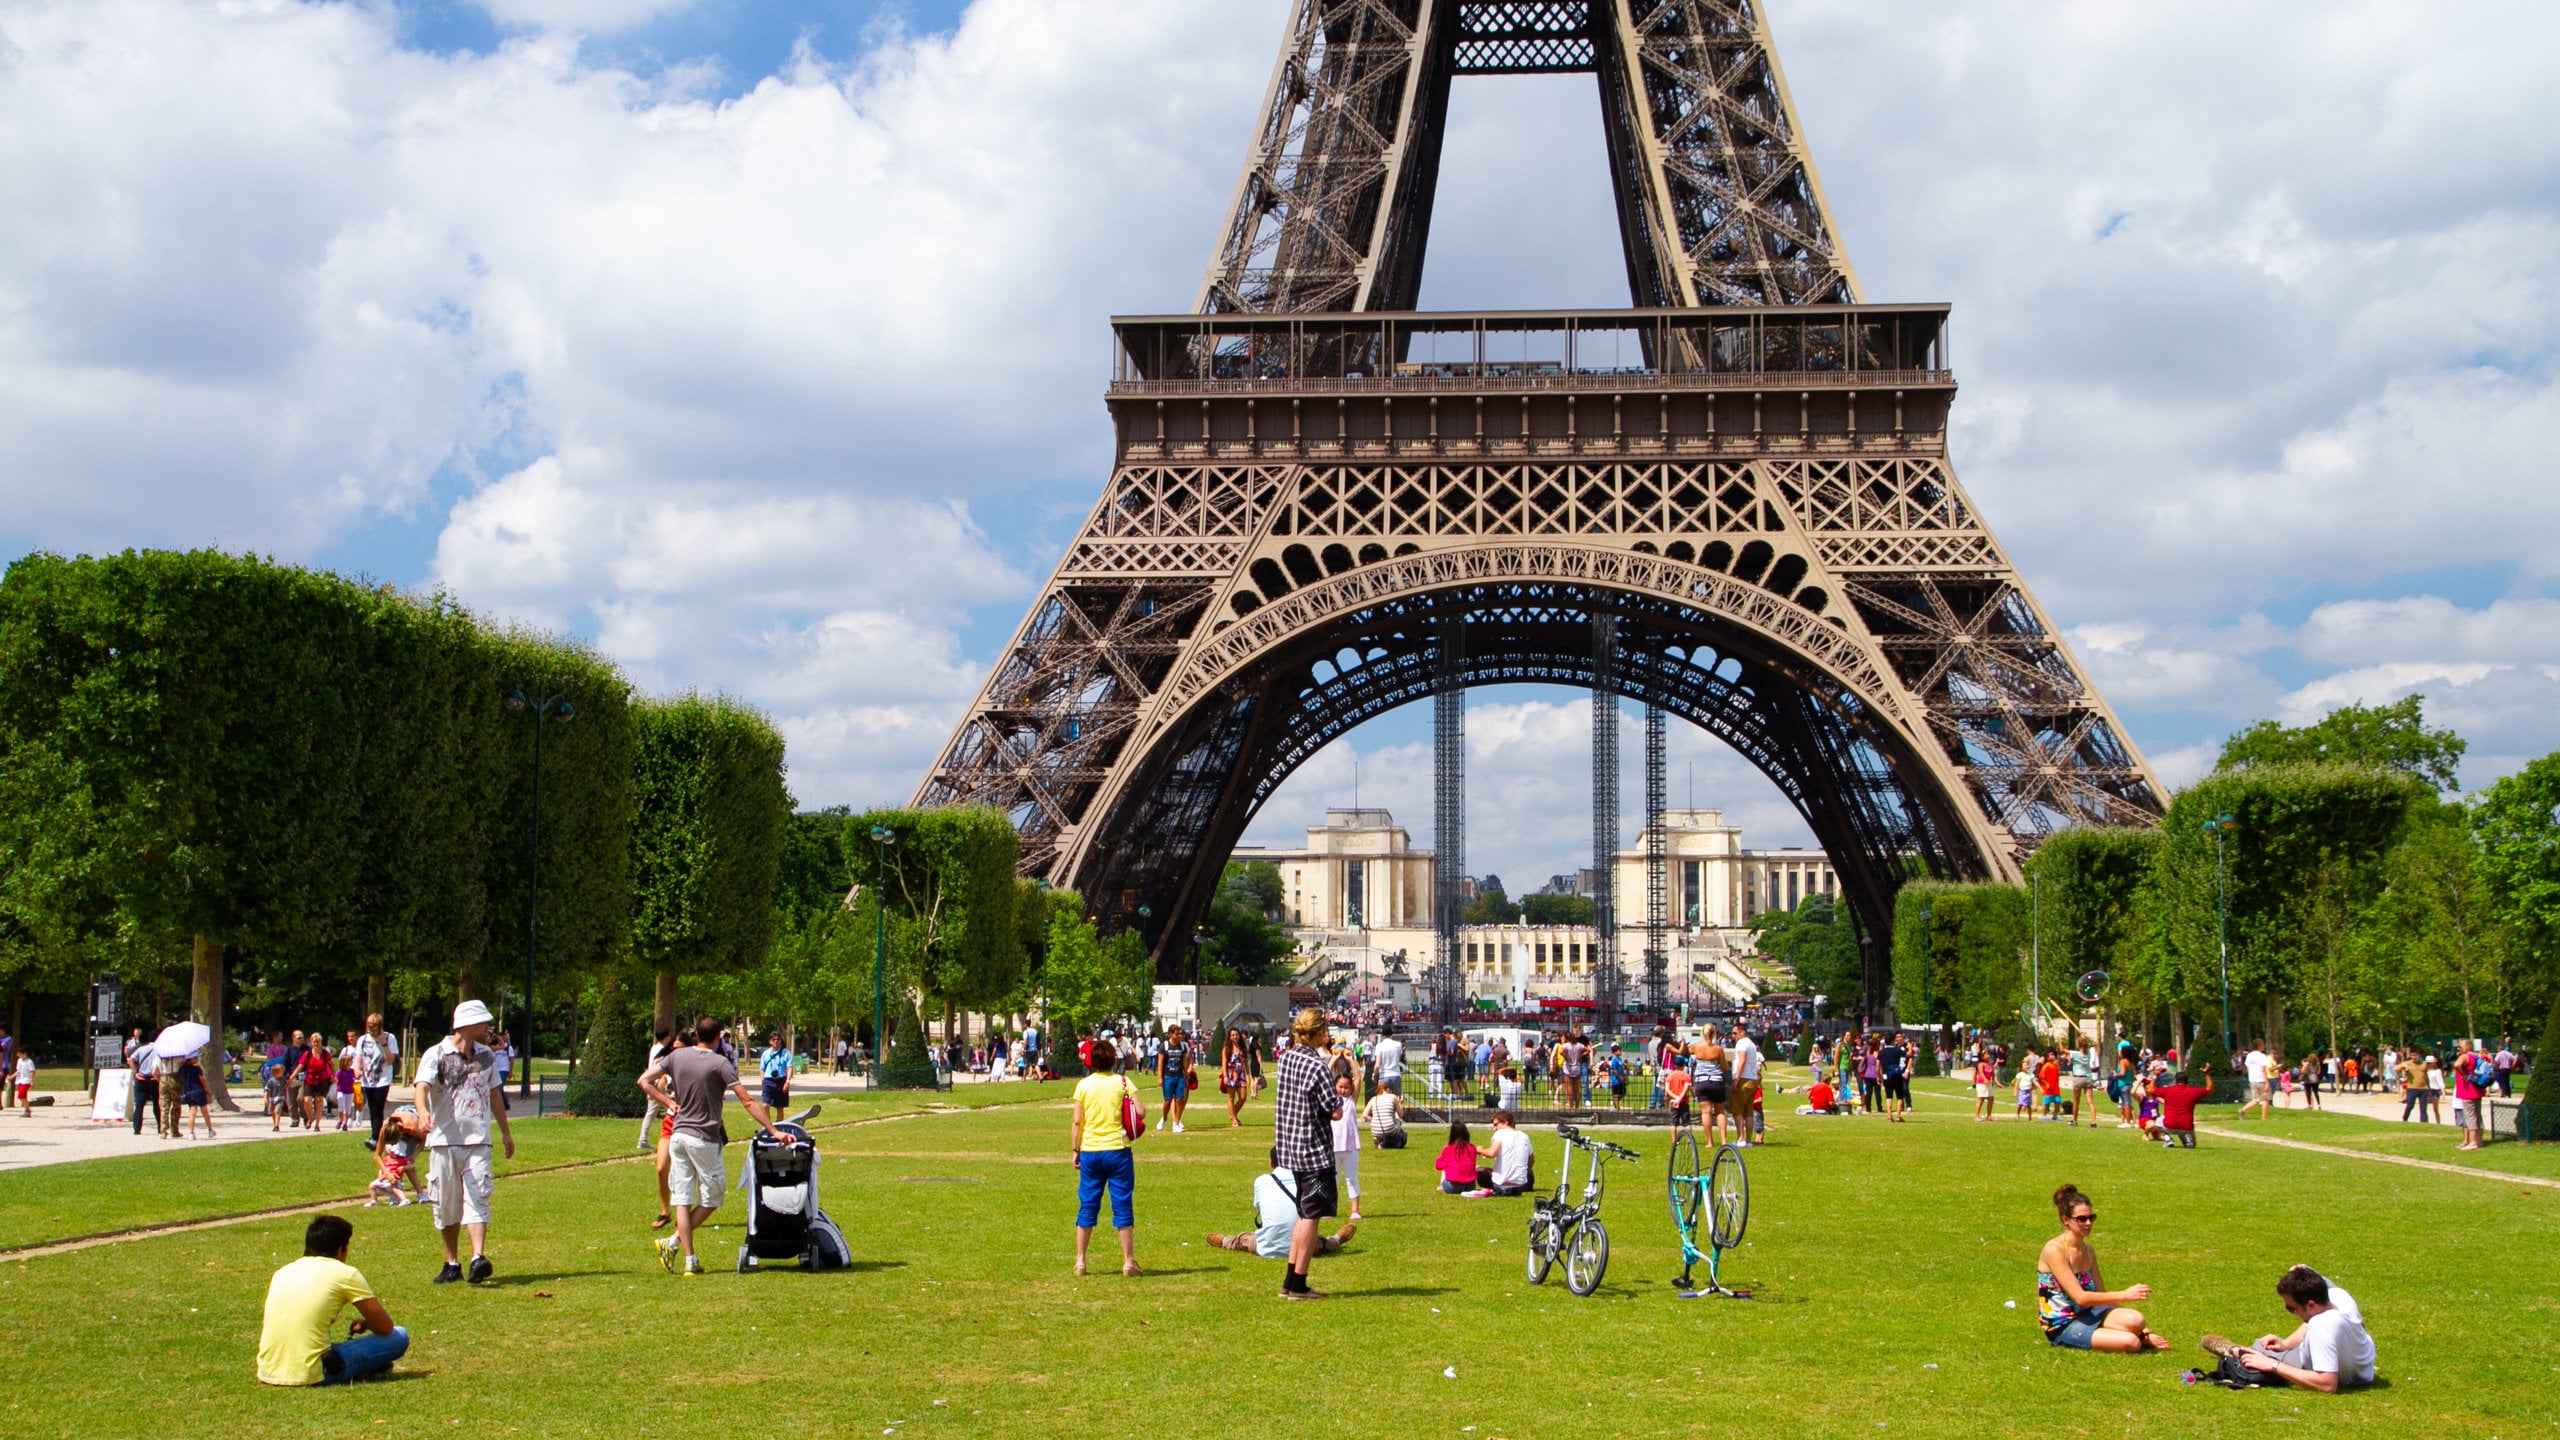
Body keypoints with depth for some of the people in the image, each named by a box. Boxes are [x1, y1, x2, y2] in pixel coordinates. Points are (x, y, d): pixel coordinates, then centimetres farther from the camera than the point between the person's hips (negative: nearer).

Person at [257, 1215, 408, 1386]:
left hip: (267, 1375, 6)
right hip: (310, 1376, -6)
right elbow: (385, 1327, 5)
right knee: (399, 1336, 5)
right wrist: (364, 1324, 28)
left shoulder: (282, 1272, 17)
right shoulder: (345, 1273, 0)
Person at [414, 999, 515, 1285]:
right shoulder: (436, 1055, -3)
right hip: (443, 1140, -2)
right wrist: (423, 1112, -40)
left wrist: (506, 1132, 29)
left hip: (477, 1140, 2)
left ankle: (478, 1258, -23)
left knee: (477, 1199, -13)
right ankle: (452, 1263, 18)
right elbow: (421, 1088, -19)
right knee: (446, 1205, 5)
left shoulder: (487, 1056, 13)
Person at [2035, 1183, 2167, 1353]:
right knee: (2131, 1343, -27)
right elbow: (2080, 1298, -22)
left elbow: (2101, 1295, 12)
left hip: (2086, 1314, 7)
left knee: (2135, 1320, -26)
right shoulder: (2054, 1250, -15)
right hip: (2062, 1326, -7)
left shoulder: (2088, 1250, 9)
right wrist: (2125, 1295, -23)